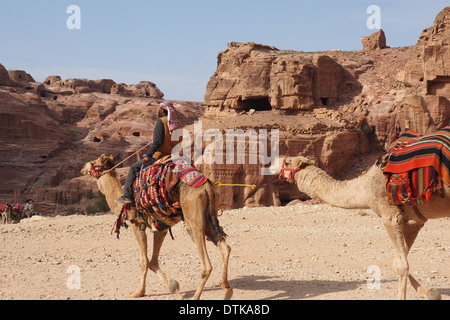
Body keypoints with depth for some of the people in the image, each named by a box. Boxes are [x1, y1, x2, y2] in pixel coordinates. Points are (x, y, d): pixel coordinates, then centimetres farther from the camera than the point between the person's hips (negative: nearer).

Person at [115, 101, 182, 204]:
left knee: (134, 168, 5)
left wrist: (148, 155, -19)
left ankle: (127, 196, 2)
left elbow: (157, 141, -21)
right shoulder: (178, 123, 8)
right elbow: (179, 142, 12)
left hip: (159, 156, -8)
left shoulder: (161, 122, -13)